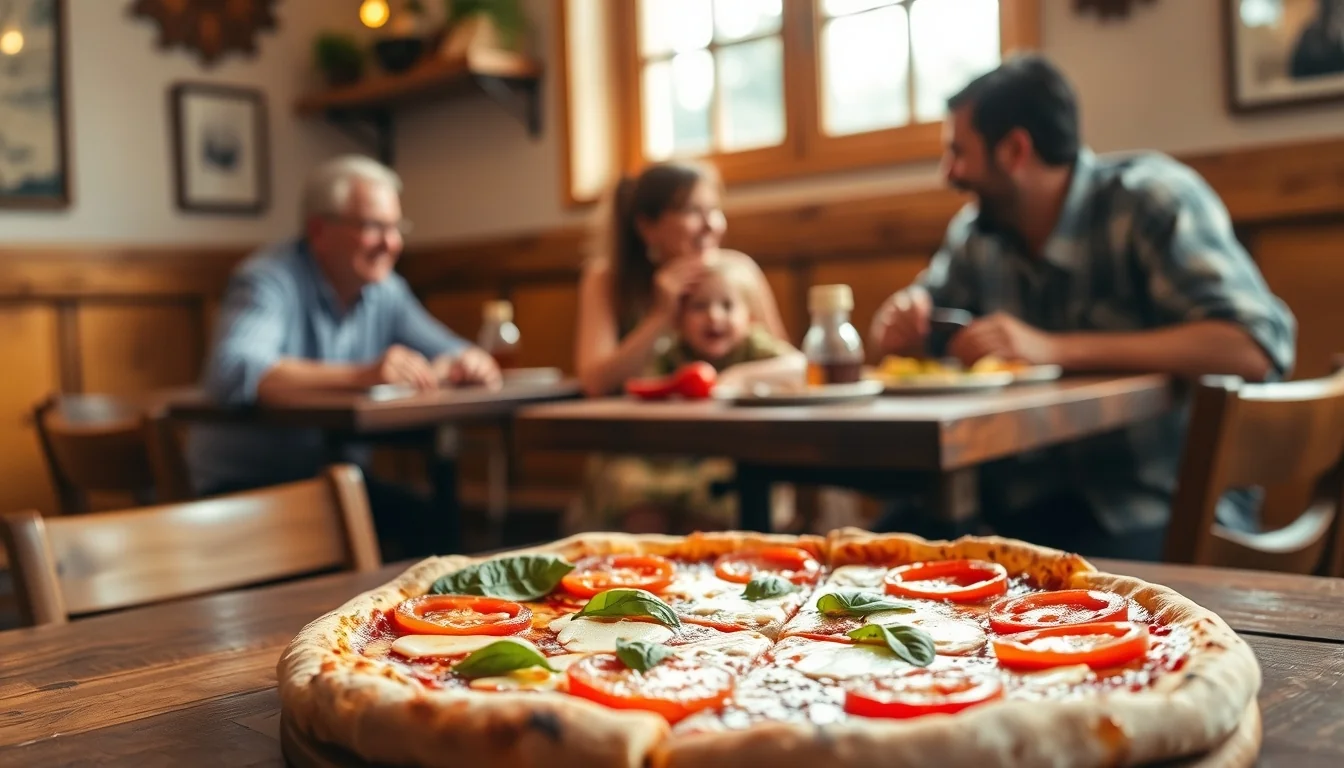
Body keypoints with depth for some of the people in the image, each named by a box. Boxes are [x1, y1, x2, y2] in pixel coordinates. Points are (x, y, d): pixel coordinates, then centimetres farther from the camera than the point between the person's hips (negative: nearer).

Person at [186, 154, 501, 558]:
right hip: (246, 487, -6)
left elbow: (454, 356, 10)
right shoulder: (270, 280, -14)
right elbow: (233, 373, -33)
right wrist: (358, 376, -42)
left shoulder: (385, 291, 7)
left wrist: (469, 364, -17)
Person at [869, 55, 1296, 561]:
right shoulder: (976, 231, 4)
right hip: (1030, 500, 5)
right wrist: (906, 317, -6)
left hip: (1167, 507, -4)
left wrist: (1054, 349, -30)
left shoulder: (1153, 200, -12)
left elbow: (1257, 347, -25)